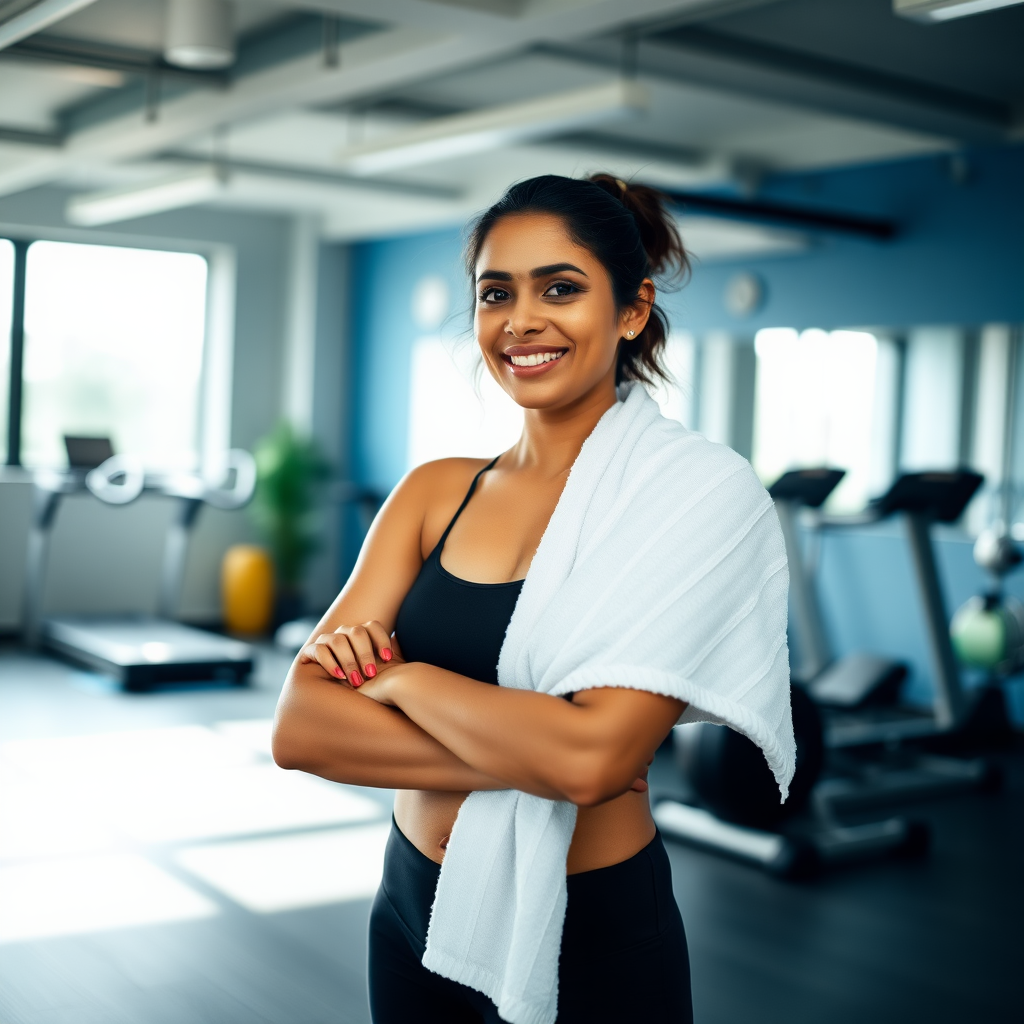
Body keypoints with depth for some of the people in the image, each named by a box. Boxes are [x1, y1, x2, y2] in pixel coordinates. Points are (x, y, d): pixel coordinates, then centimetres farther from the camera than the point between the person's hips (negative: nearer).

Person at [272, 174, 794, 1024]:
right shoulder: (435, 492, -1)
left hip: (594, 939, -4)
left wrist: (401, 677, -13)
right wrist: (527, 759, -21)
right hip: (414, 909, 5)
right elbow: (299, 729, -11)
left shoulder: (697, 492, -14)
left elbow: (593, 755, -26)